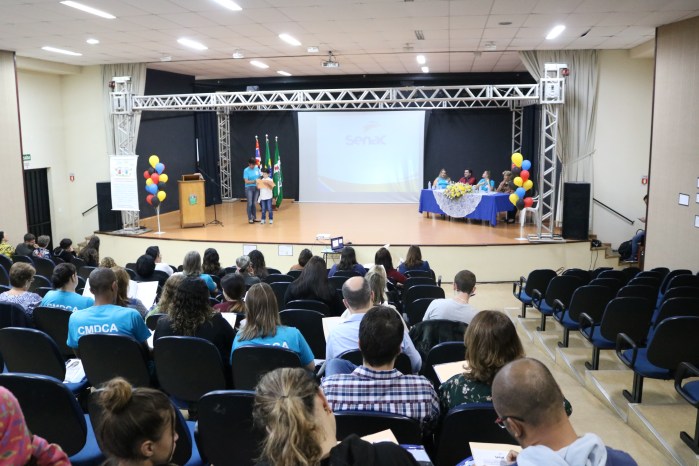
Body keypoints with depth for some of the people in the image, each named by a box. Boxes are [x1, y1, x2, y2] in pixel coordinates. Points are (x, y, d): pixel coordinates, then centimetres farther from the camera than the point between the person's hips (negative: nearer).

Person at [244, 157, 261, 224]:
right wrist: (254, 181, -23)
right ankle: (250, 219, 1)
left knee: (254, 203, 9)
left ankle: (254, 217, 16)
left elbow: (260, 177, 11)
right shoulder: (246, 170, -8)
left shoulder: (257, 169, 6)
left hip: (256, 188, 4)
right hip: (249, 188, -4)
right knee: (250, 204, -4)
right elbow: (246, 181, -13)